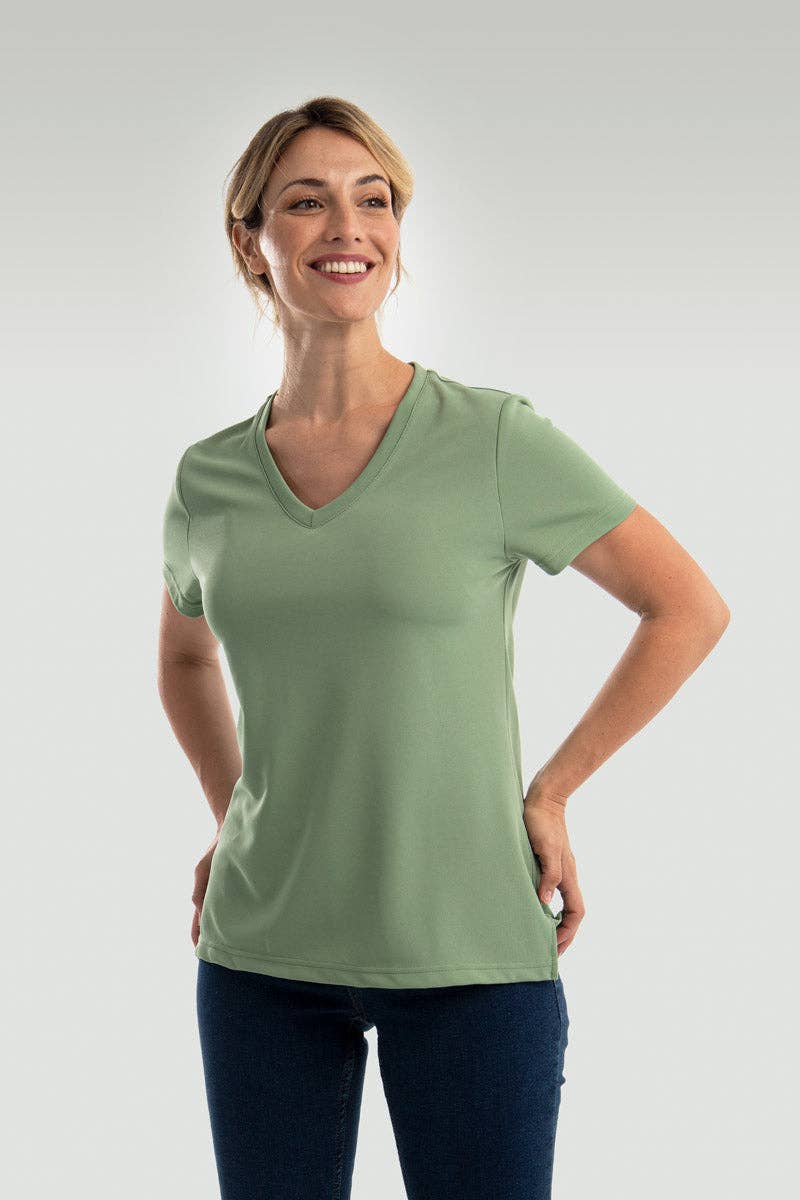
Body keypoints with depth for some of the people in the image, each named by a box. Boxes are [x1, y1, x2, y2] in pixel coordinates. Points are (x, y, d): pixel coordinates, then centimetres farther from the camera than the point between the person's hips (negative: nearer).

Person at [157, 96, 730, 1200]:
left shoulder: (494, 440, -7)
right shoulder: (208, 478, 4)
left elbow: (690, 609, -1)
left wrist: (551, 792, -2)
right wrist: (230, 816, 12)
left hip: (472, 955, -3)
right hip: (262, 956, 3)